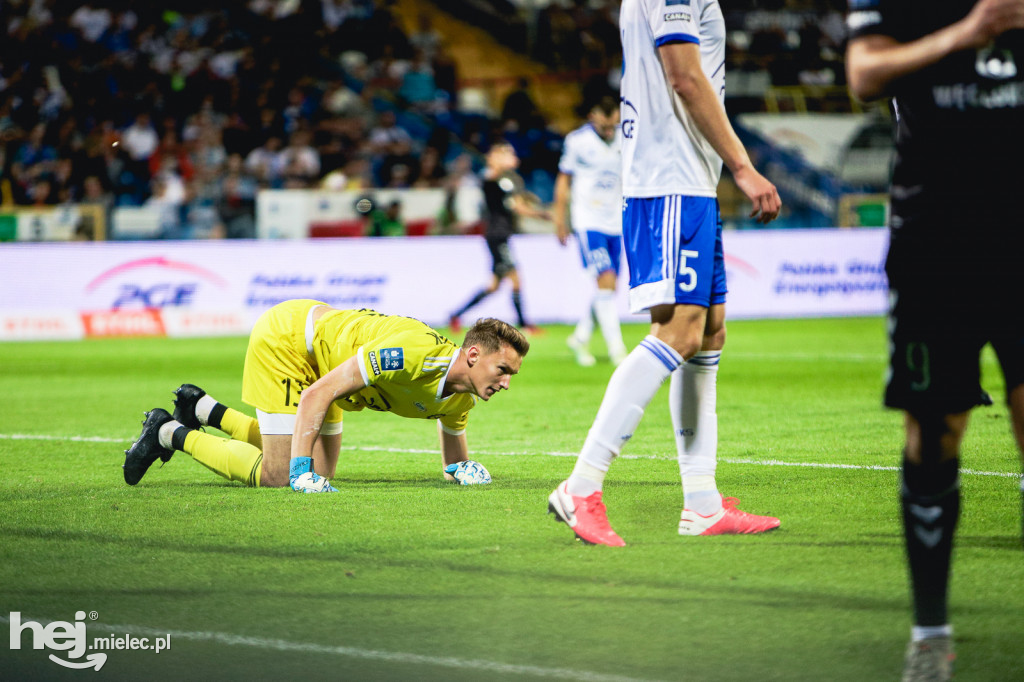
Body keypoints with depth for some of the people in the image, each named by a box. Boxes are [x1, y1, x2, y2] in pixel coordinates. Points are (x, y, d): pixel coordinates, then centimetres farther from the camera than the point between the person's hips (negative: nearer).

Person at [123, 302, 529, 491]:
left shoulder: (460, 399, -8)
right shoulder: (412, 354, -35)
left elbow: (455, 463, 13)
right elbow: (319, 394, -32)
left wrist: (461, 470, -12)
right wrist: (302, 471, -35)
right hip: (284, 339, -9)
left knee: (319, 473, 11)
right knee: (277, 474, -12)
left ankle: (204, 410, 22)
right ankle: (169, 434, 4)